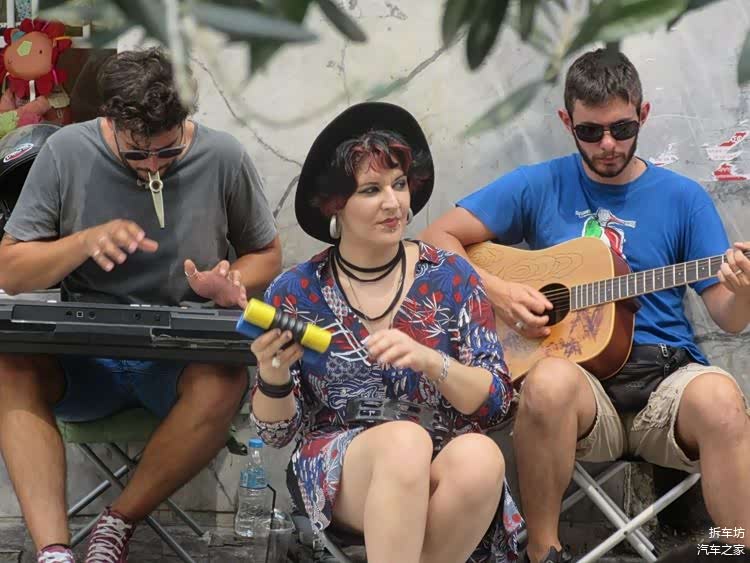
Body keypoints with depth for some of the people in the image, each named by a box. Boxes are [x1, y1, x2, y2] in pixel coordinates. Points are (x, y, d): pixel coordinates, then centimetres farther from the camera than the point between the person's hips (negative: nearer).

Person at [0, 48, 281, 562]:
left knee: (224, 382, -35)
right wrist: (86, 241, -20)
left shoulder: (223, 158, -4)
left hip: (183, 355, -1)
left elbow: (266, 255, 11)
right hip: (83, 357, 1)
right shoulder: (67, 153, -3)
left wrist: (231, 285, -13)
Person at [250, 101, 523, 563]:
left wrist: (428, 360, -20)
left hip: (440, 472, 2)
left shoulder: (452, 278, 2)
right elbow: (276, 432, 3)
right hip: (337, 469, -1)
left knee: (480, 456, -34)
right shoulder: (295, 294, 1)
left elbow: (495, 403, -3)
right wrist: (273, 377, -18)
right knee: (405, 440, -35)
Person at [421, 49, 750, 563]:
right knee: (550, 381, -37)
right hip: (584, 376, 0)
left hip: (666, 382, 0)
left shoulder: (682, 198, 9)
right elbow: (438, 238, 8)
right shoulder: (540, 186, 9)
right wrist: (496, 291, -7)